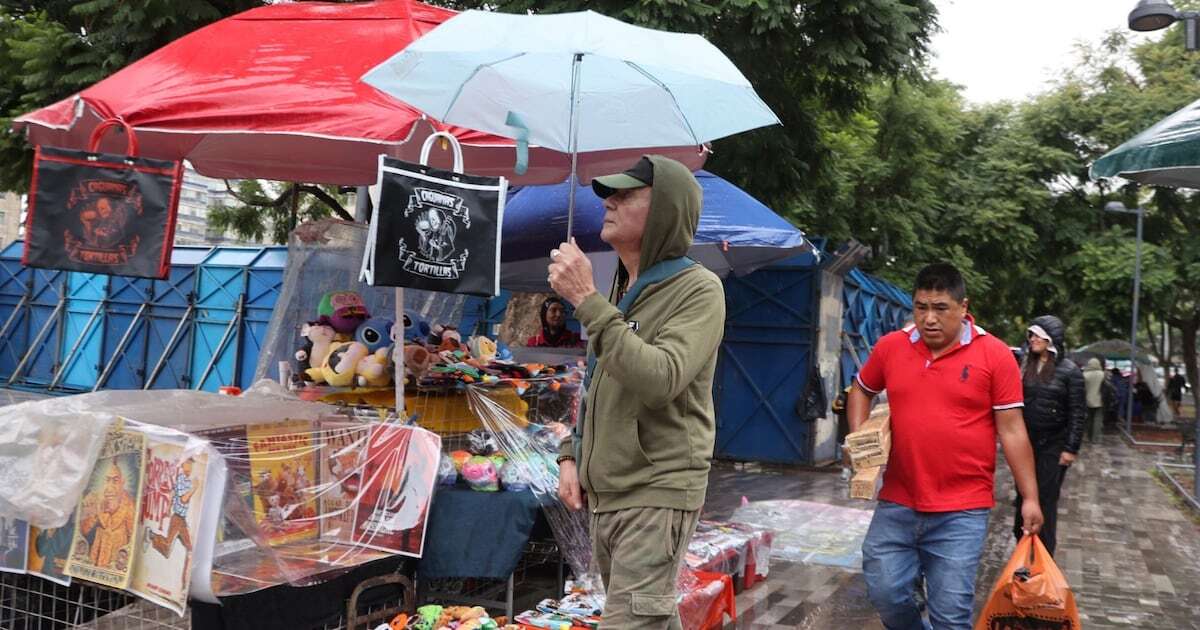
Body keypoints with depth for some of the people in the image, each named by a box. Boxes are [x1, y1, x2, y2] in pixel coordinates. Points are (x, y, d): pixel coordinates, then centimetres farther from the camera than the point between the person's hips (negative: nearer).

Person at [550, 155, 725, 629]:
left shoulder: (699, 290, -12)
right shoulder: (618, 292, 13)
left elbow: (658, 381, -27)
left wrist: (587, 300, -26)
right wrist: (572, 454, 11)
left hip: (657, 494, -8)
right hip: (605, 495, 8)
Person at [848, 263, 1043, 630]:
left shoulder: (995, 355, -7)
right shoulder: (890, 347, 2)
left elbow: (1012, 430, -4)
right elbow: (862, 390, 20)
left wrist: (1030, 498, -3)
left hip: (962, 512, -3)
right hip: (896, 505, 3)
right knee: (884, 594, 9)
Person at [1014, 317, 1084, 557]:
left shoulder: (1069, 370, -7)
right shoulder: (1027, 366, 7)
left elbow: (1078, 412, -8)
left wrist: (1071, 448, -12)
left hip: (1053, 446, -4)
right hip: (1026, 443, 4)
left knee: (1046, 500, 3)